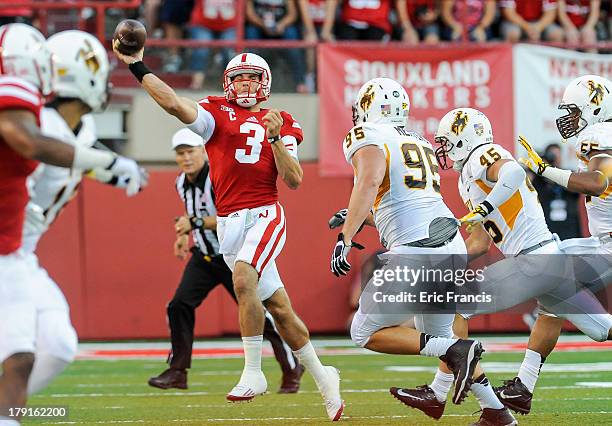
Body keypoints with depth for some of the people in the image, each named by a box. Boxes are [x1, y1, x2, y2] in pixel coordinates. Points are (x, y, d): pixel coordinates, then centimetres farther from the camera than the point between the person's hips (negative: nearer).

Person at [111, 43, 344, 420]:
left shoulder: (281, 124, 11)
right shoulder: (216, 113, 9)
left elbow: (294, 180, 3)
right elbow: (174, 103, -8)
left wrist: (275, 138, -8)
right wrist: (137, 67, -15)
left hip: (266, 215, -2)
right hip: (230, 222, 2)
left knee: (243, 278, -29)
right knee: (279, 307, 5)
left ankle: (253, 372, -22)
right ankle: (322, 378, 21)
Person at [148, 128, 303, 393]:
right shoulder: (182, 183, 5)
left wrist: (195, 223, -33)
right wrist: (185, 233, 9)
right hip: (204, 257, 7)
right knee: (180, 306, -8)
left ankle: (291, 369, 12)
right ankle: (178, 371, -2)